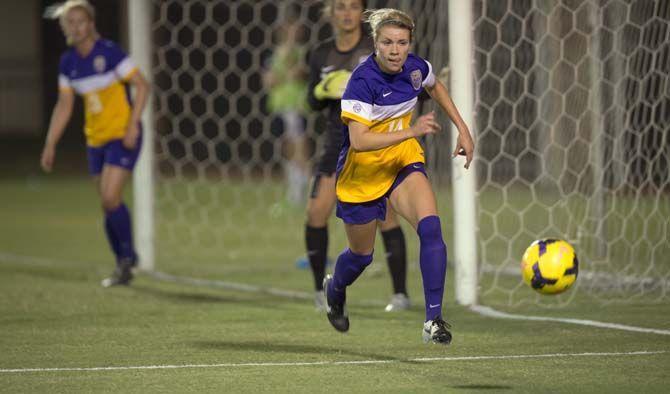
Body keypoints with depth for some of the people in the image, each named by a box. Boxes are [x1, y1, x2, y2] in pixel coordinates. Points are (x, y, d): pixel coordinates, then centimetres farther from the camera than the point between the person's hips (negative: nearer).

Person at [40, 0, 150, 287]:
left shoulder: (109, 52, -14)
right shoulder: (68, 62, 5)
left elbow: (142, 86, -12)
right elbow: (64, 105, 12)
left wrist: (133, 125, -19)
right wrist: (50, 145, 9)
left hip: (123, 136, -6)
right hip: (96, 140, 6)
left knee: (110, 198, -18)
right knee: (108, 205, 8)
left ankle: (128, 255, 2)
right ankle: (123, 268, 20)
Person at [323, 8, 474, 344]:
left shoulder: (416, 68, -10)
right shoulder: (362, 81, -27)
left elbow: (435, 88, 16)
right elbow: (359, 140, -34)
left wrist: (462, 128, 11)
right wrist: (412, 131, -39)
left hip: (403, 162, 4)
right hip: (362, 174, -3)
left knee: (430, 227, -23)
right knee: (361, 255, 15)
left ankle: (434, 319, -22)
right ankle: (334, 289, 52)